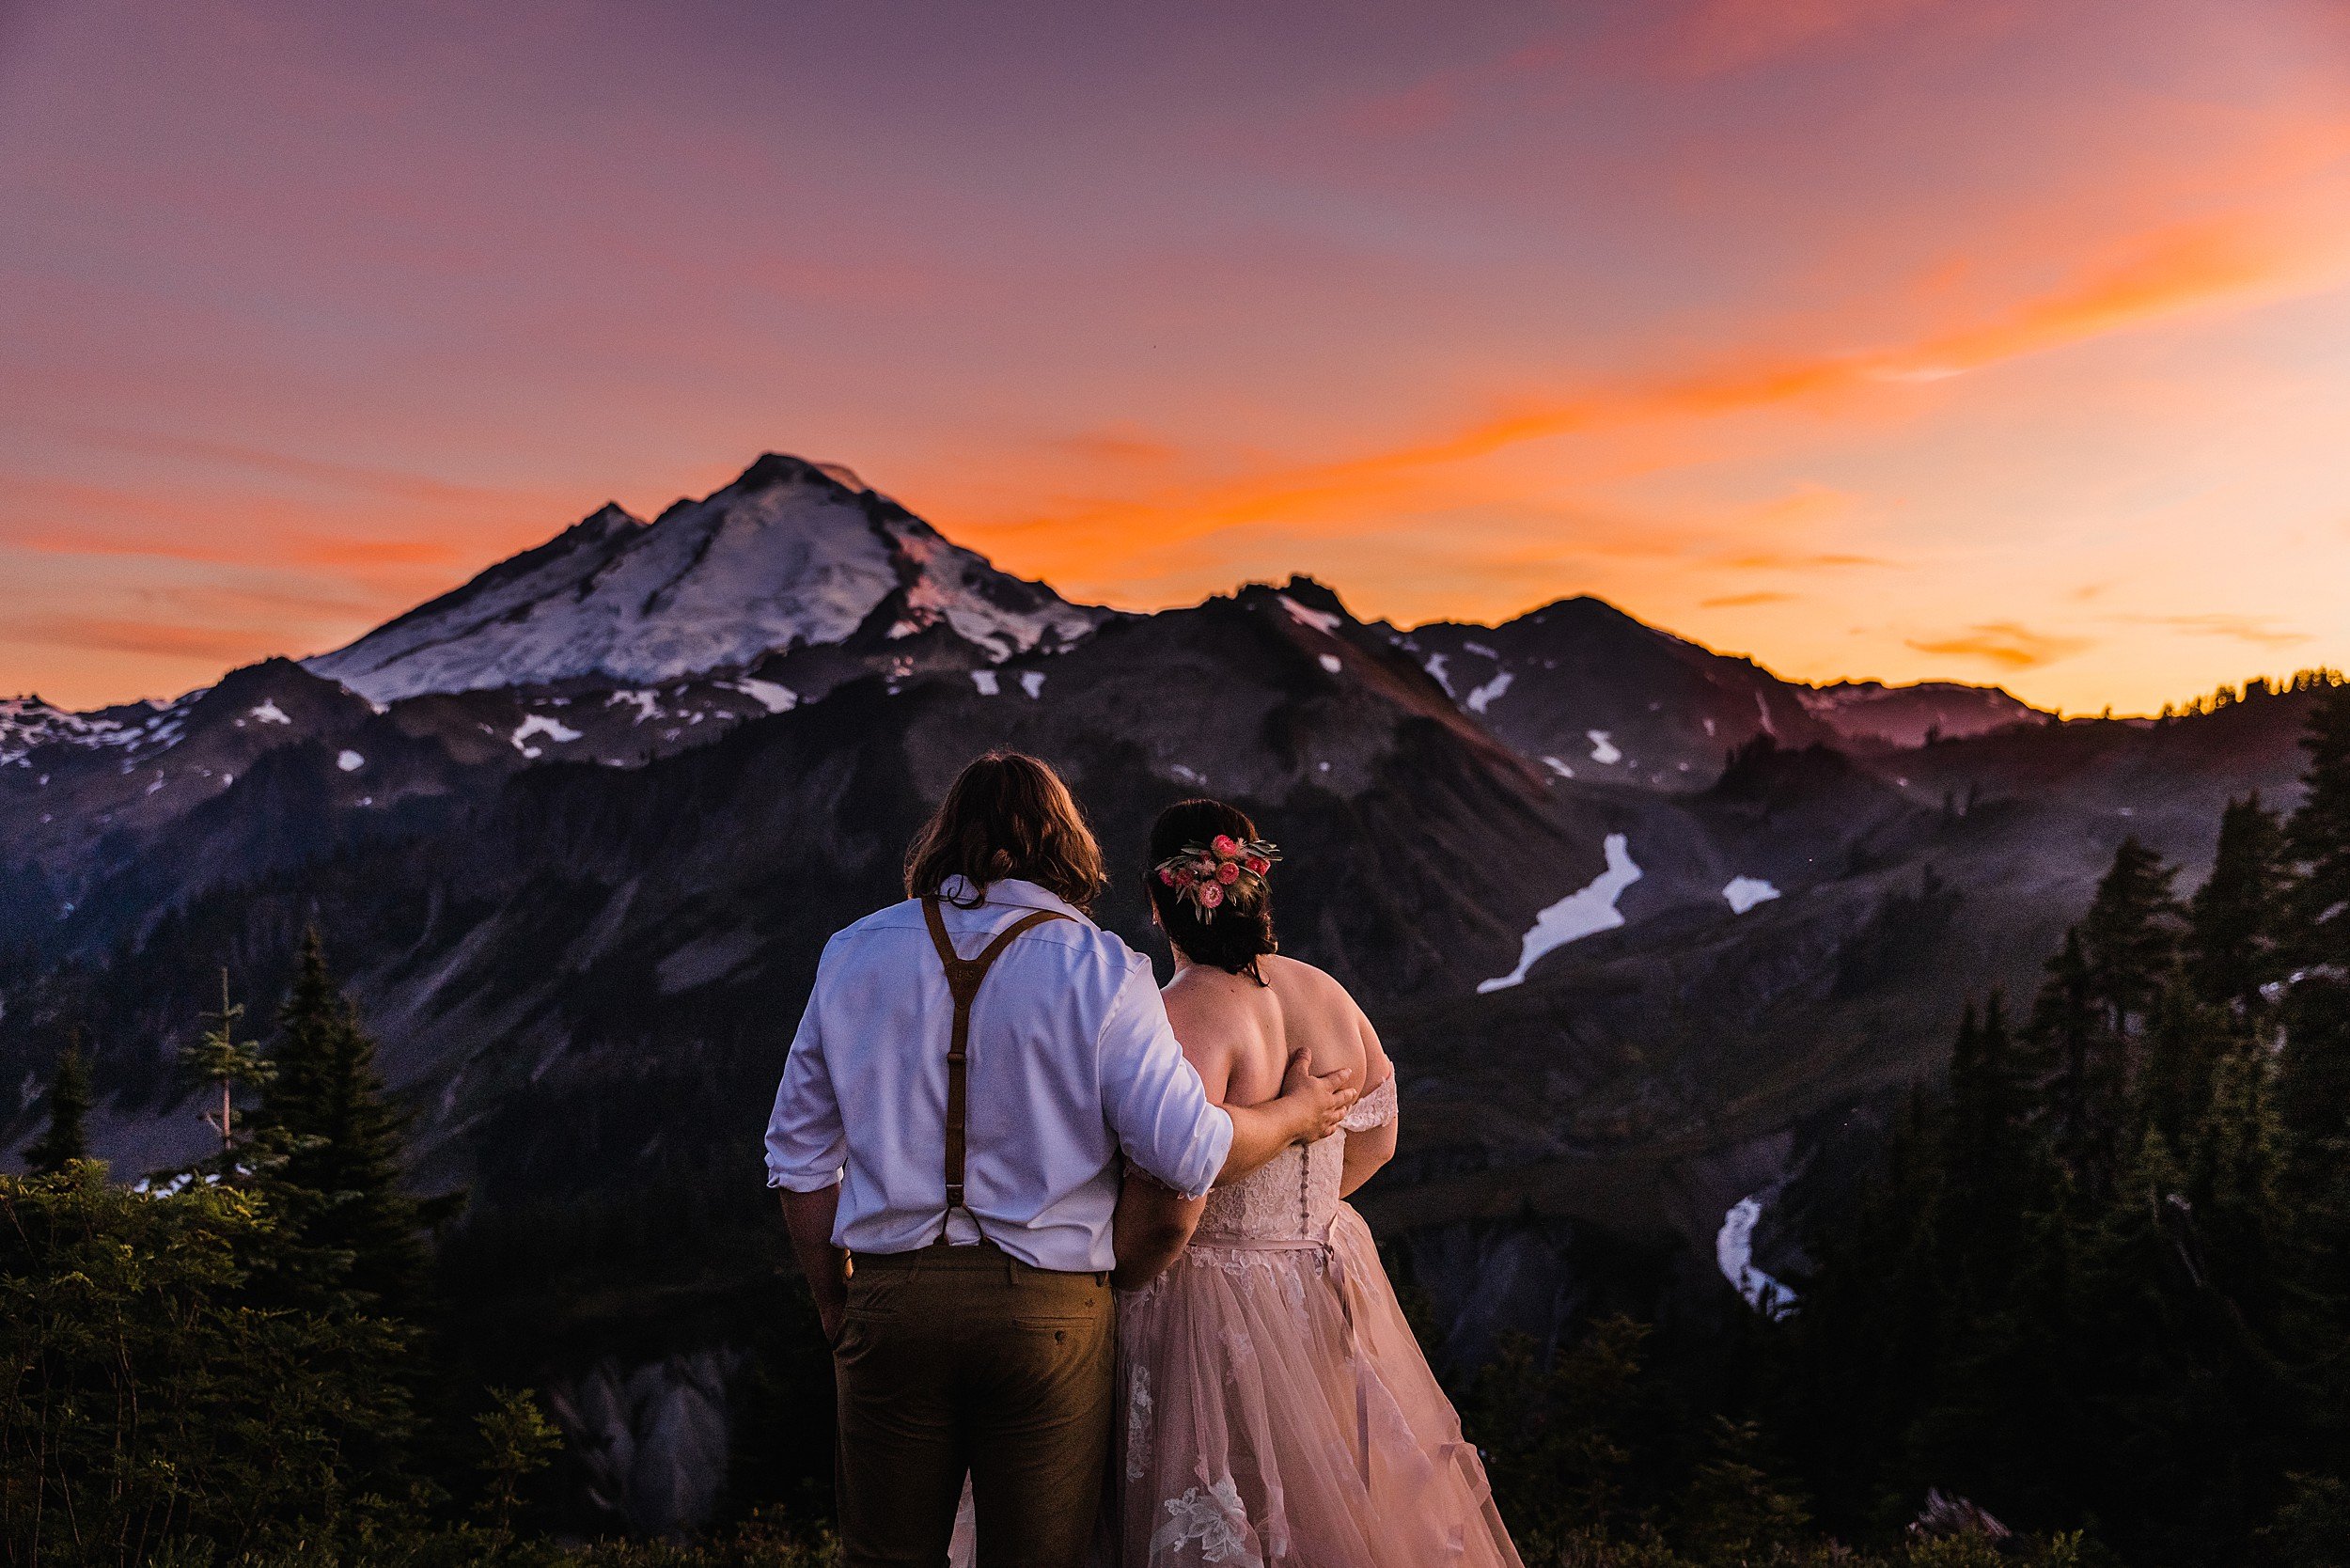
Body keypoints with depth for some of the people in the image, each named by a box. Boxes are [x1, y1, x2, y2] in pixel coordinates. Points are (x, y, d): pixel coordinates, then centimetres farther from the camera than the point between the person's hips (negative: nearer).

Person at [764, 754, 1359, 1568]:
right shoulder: (1098, 969, -6)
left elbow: (800, 1156, 8)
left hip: (890, 1301, 3)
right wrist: (1296, 1111, 6)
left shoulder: (853, 955, 5)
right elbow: (1188, 1151, -12)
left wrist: (836, 1305, 18)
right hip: (1049, 1313, -2)